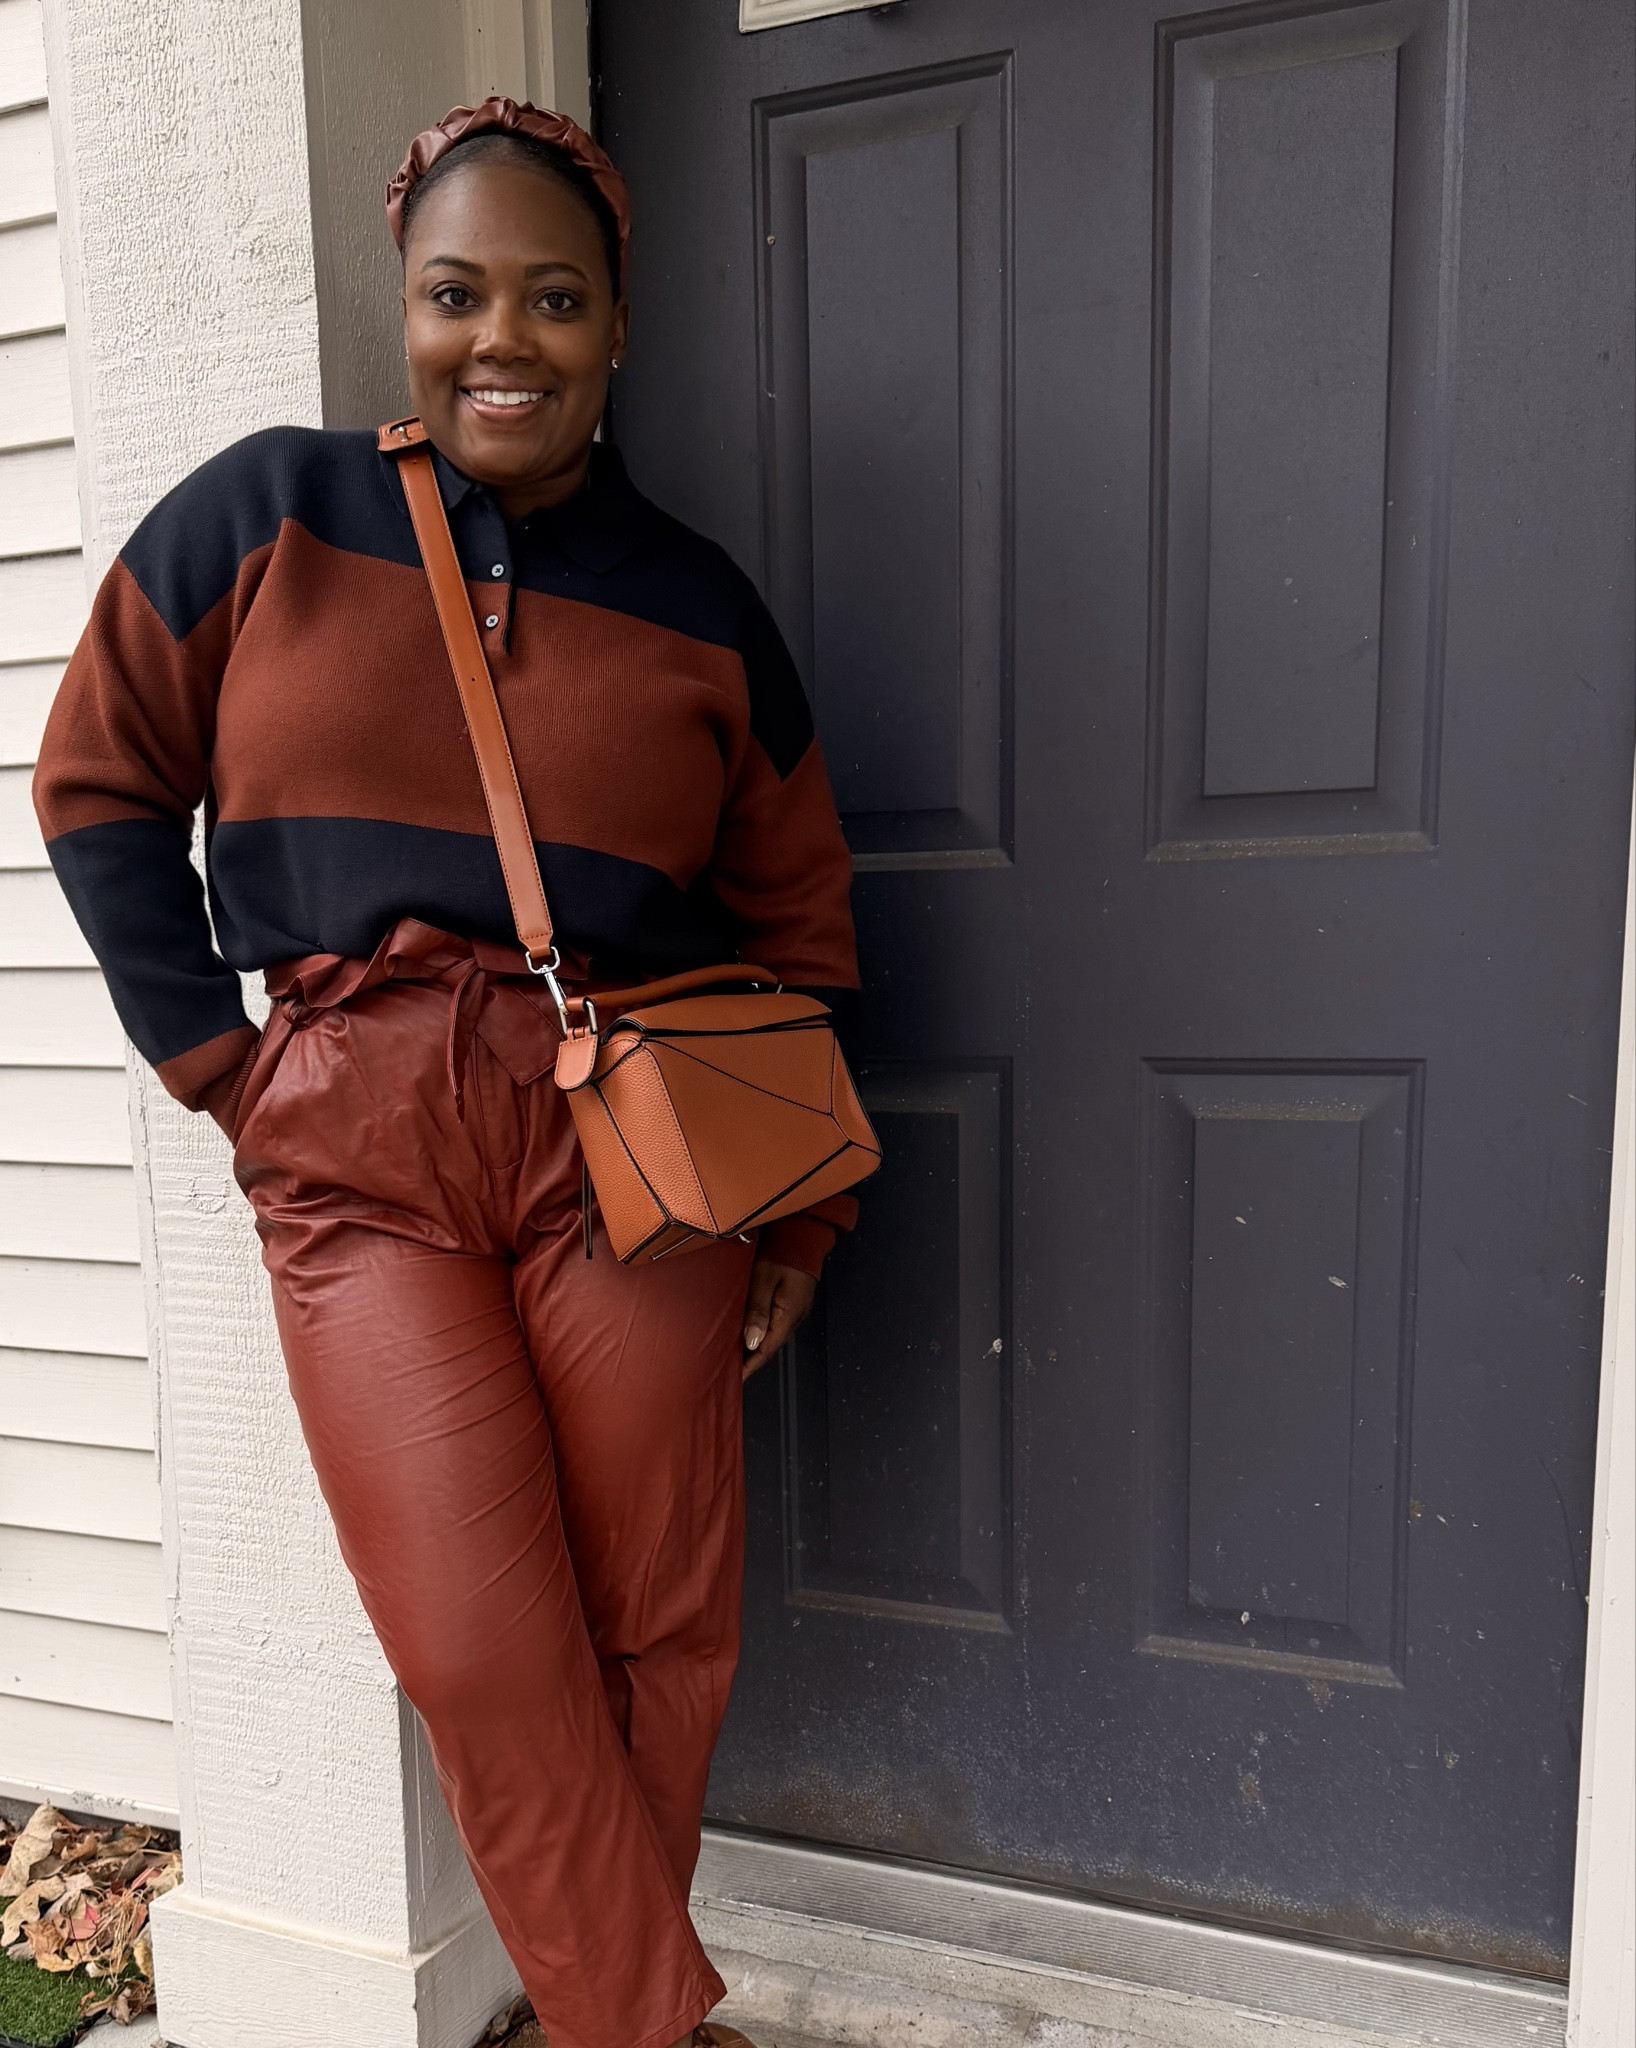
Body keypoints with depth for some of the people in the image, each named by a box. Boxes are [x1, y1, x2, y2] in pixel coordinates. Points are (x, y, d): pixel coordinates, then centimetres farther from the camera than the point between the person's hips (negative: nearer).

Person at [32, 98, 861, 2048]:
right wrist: (215, 1052, 1)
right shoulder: (265, 515, 6)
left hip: (627, 1144, 1)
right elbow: (100, 783, 10)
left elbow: (796, 924, 12)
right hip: (353, 1155, 0)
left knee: (657, 1633, 7)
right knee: (483, 1660, 0)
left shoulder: (696, 604, 8)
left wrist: (803, 1214, 8)